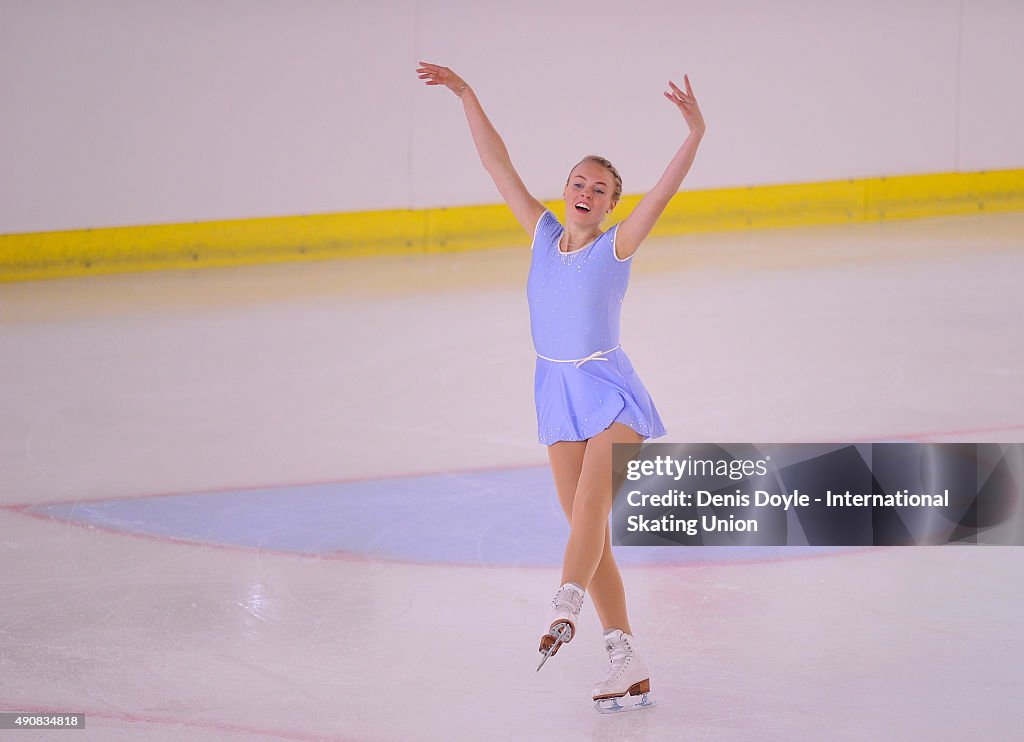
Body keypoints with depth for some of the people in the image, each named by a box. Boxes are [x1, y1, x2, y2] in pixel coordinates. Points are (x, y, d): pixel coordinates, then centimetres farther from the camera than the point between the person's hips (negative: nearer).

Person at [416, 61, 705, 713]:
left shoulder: (616, 246, -6)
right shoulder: (544, 235, 5)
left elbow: (664, 192, -19)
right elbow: (498, 166, 5)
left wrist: (695, 133, -33)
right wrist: (467, 96, 3)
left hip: (609, 390, -4)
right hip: (559, 393, 4)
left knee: (589, 505, -25)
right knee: (590, 531, 1)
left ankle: (565, 607, -39)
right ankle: (629, 664, 2)